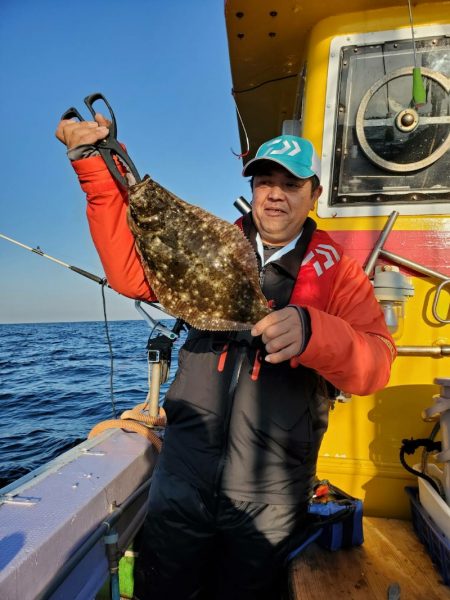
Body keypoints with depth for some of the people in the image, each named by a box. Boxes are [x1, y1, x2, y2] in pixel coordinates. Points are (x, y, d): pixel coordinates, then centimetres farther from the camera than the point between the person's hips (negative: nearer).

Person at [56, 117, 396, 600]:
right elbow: (132, 272, -4)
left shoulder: (337, 271, -4)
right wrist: (94, 163, -8)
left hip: (269, 497, -1)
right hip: (183, 476, 2)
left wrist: (310, 333, -35)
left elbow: (376, 363, -13)